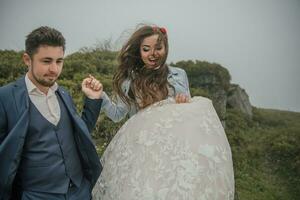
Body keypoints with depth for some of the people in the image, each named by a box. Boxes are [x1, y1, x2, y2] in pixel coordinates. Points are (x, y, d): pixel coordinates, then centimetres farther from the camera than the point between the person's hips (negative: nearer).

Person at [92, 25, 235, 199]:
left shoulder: (178, 74, 5)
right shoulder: (129, 80, 3)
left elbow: (189, 111, 11)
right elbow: (117, 114, 7)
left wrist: (188, 103, -10)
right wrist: (100, 95, -7)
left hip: (176, 144, 0)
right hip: (141, 147, 0)